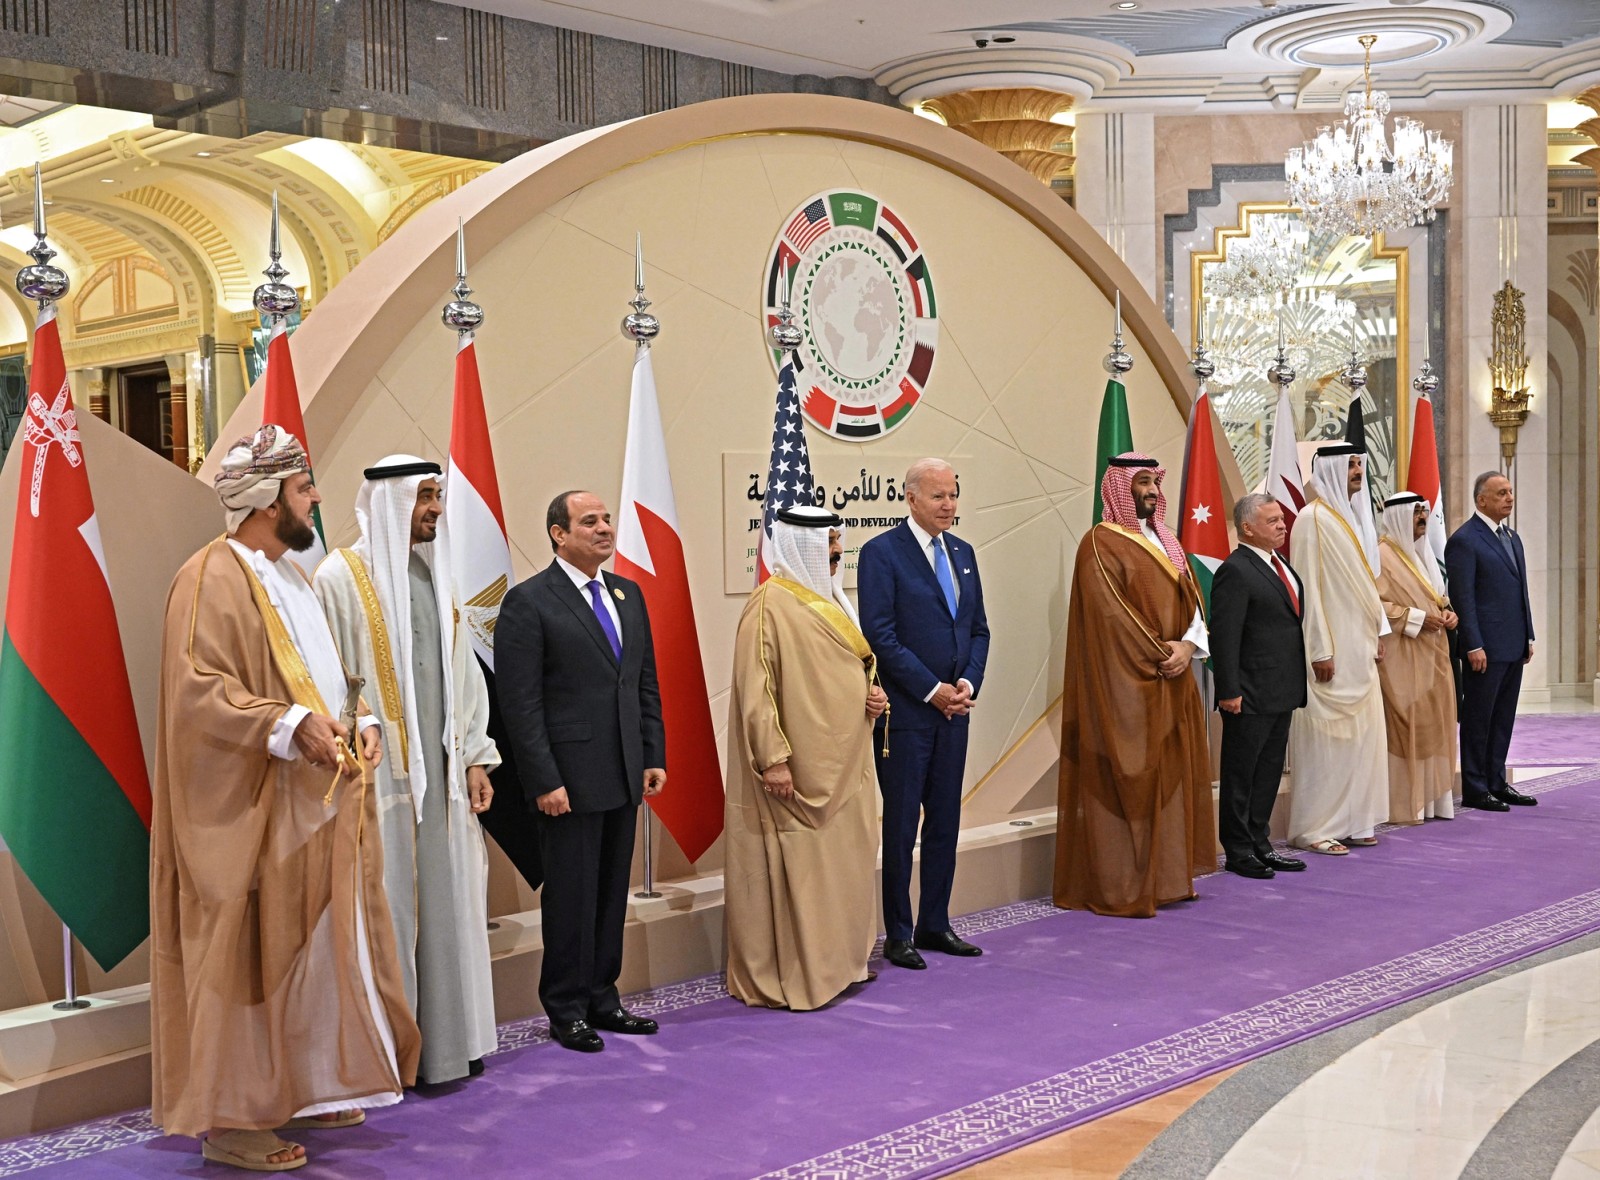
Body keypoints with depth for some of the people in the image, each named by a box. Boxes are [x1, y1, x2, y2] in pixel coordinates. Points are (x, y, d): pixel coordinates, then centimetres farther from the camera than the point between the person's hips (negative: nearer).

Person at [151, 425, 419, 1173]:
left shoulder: (291, 576, 17)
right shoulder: (212, 578, -13)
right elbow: (194, 687, -22)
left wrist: (361, 722, 6)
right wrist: (290, 725, -28)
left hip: (320, 800, 9)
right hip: (253, 809, -9)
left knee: (321, 948, 13)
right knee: (251, 958, -3)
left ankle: (304, 1087, 25)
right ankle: (231, 1118, 7)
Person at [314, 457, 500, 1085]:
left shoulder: (436, 574, 14)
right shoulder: (342, 576, -7)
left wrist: (475, 756, 9)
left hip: (441, 770, 6)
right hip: (380, 772, -6)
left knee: (446, 902, 10)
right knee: (389, 907, -1)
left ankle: (446, 1040, 21)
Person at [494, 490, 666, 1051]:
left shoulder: (628, 594, 13)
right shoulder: (528, 602, -9)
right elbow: (521, 703, -12)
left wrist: (654, 756, 8)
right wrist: (544, 781, -16)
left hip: (624, 776, 7)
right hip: (569, 778, -6)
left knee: (612, 893, 13)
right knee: (571, 896, 2)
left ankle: (602, 998, 25)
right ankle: (566, 1009, 15)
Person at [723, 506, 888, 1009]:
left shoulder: (831, 599, 13)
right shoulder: (770, 605, -13)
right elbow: (754, 688, -17)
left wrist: (873, 692, 3)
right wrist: (772, 758, -22)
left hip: (843, 762, 9)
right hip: (799, 768, -9)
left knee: (845, 860, 14)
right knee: (796, 867, -2)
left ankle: (839, 958, 26)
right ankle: (787, 977, 8)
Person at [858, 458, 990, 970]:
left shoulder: (963, 553, 13)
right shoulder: (882, 552, -7)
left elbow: (978, 628, 15)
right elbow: (880, 634, -13)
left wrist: (968, 683, -2)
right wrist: (932, 691, -14)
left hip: (954, 708, 6)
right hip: (905, 711, -6)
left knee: (945, 822, 11)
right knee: (901, 826, 1)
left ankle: (935, 925, 21)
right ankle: (898, 935, 10)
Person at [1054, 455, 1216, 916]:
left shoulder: (1165, 542, 17)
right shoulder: (1102, 543, -8)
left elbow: (1191, 600, 12)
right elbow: (1110, 612, -15)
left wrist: (1189, 645, -6)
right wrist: (1157, 654, -15)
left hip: (1172, 683, 8)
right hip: (1125, 686, -8)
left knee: (1171, 777, 10)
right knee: (1129, 781, -6)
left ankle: (1165, 876, 17)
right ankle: (1120, 888, 0)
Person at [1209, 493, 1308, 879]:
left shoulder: (1280, 565, 15)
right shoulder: (1235, 571, -14)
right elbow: (1224, 637, -18)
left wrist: (1297, 686, 15)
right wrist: (1229, 691, -21)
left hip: (1282, 693, 9)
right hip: (1250, 698, -9)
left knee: (1269, 773, 15)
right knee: (1240, 775, 2)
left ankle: (1259, 844, 24)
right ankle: (1238, 852, 9)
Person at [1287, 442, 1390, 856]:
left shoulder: (1357, 516, 14)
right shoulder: (1313, 519, -12)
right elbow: (1307, 587, -15)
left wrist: (1379, 632, 13)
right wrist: (1321, 650, -17)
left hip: (1360, 645, 8)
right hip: (1332, 648, -8)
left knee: (1361, 732, 10)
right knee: (1326, 735, -5)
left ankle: (1352, 821, 18)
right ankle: (1313, 829, 2)